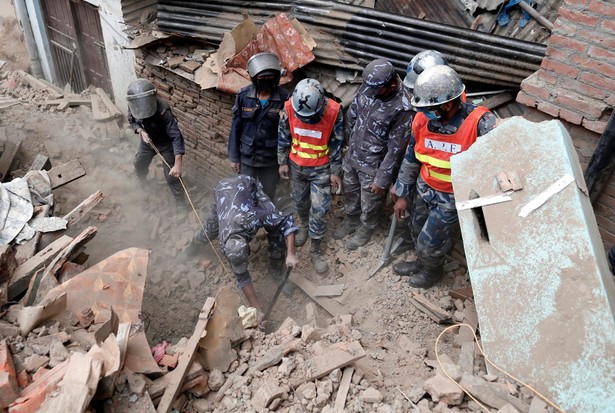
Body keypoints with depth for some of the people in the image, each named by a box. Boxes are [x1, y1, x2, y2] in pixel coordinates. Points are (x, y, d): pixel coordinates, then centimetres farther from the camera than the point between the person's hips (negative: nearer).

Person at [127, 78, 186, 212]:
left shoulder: (163, 110, -40)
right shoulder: (133, 106, -23)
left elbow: (176, 136, -43)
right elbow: (132, 121, -1)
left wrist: (178, 164, -51)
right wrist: (141, 132, -25)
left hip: (166, 143, -5)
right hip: (147, 140, 6)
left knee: (172, 176, -5)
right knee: (139, 165, 25)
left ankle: (181, 205, 14)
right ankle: (142, 184, 59)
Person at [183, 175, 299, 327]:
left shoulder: (251, 218, -42)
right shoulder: (225, 243, -30)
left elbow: (287, 220, -30)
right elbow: (242, 277, -23)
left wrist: (291, 254, -37)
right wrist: (257, 309, -22)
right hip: (221, 188, 1)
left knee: (276, 227, -17)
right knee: (211, 230, 18)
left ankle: (278, 273, 2)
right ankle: (193, 247, 53)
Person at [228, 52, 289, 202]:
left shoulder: (284, 98, -13)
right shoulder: (243, 95, -9)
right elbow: (236, 127, -2)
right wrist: (233, 156, -1)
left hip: (271, 158, -1)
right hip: (247, 156, 1)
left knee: (268, 196, 16)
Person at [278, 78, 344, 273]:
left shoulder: (333, 111, -25)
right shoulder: (289, 107, -19)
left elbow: (337, 144, -12)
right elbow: (283, 136, -3)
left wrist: (335, 172, -6)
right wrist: (283, 162, 3)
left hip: (321, 168, -2)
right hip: (296, 165, 3)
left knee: (319, 210, 1)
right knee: (299, 201, 22)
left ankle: (316, 250, 18)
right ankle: (305, 225, 53)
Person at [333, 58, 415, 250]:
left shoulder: (403, 108, -30)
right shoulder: (370, 86, -12)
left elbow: (395, 149, -23)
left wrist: (382, 179, -17)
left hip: (374, 165, -6)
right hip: (352, 155, 6)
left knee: (370, 204, 19)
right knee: (349, 192, 27)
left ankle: (365, 230, 48)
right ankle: (351, 221, 55)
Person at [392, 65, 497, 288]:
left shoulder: (479, 121, -30)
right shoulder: (423, 119, -14)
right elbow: (411, 158, -2)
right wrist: (402, 194, 6)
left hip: (453, 196, -5)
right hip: (425, 187, 5)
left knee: (430, 240, 10)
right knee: (419, 230, 25)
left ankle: (434, 270, 44)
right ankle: (422, 262, 56)